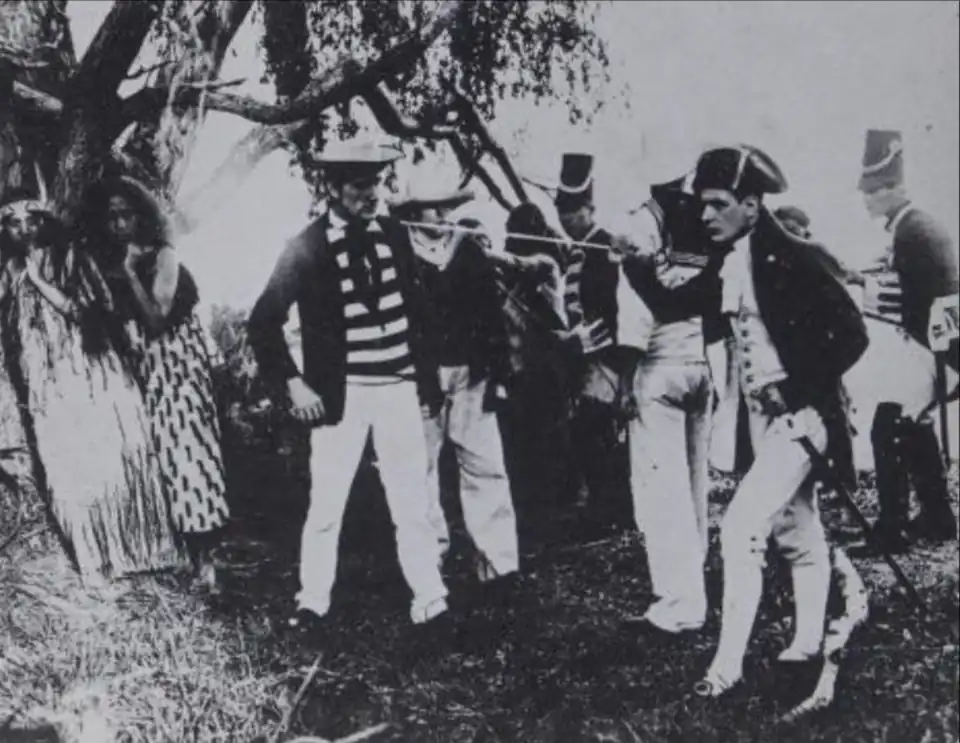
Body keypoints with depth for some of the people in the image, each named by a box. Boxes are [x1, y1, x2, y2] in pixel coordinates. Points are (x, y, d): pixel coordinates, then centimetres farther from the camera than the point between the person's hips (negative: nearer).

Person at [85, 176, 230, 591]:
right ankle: (187, 554, 13)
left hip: (177, 363, -4)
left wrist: (131, 273, -19)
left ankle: (204, 559, -3)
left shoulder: (163, 256, -6)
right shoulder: (104, 265, 5)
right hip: (139, 369, 4)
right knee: (160, 456, 5)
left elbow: (157, 317, -14)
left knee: (187, 451, -6)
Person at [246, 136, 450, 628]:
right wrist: (292, 384, -11)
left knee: (414, 502, 6)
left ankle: (430, 600, 15)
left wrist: (428, 377, 9)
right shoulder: (308, 247, -8)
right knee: (326, 504, 3)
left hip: (398, 387, 4)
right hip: (341, 393, -3)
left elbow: (417, 309, 12)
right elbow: (264, 321, -5)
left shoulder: (394, 234, 5)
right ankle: (313, 601, 17)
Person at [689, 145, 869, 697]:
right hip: (759, 415, 8)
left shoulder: (790, 259, -17)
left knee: (740, 528, -14)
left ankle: (729, 664, -7)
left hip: (799, 414, -8)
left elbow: (852, 334, -18)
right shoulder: (724, 265, 4)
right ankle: (809, 642, 32)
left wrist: (797, 388, -17)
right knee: (797, 530, 19)